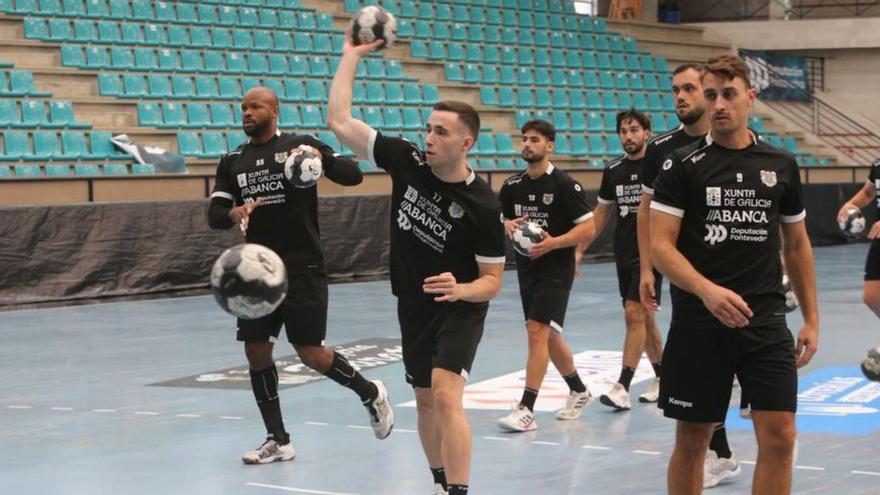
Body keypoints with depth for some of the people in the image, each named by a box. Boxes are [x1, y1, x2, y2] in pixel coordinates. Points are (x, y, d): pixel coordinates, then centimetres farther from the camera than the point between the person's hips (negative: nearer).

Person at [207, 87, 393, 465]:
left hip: (302, 267, -5)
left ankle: (370, 394, 21)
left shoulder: (299, 145, -2)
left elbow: (353, 175, -9)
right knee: (256, 351, 2)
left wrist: (320, 156, -28)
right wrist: (233, 213, -19)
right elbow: (214, 215, 5)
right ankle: (278, 440, 14)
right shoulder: (232, 162, 10)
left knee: (311, 353, -6)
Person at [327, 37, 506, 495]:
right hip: (413, 307, 6)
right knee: (425, 399, 15)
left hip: (460, 309, -5)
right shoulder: (407, 161, -10)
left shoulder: (483, 205, -20)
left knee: (445, 393, -23)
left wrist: (460, 289, -35)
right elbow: (339, 122, -9)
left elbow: (492, 280, -14)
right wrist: (351, 57, -8)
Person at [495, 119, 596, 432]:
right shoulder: (512, 186, 8)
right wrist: (507, 226, -7)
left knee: (538, 332, -16)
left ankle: (526, 410, -17)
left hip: (556, 269, -7)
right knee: (548, 336, 16)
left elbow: (588, 228, -12)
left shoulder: (564, 185, -10)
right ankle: (579, 391, 35)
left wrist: (554, 242, -23)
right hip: (526, 269, 7)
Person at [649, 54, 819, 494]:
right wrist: (707, 291, -24)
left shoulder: (782, 165, 9)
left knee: (779, 437, -5)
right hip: (698, 324, -2)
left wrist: (811, 319, 12)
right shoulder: (682, 165, -1)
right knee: (692, 439, 6)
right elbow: (660, 246, -8)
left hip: (766, 322, 2)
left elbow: (796, 245, 17)